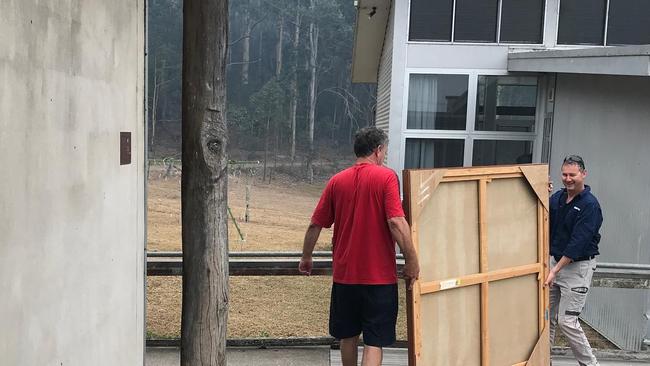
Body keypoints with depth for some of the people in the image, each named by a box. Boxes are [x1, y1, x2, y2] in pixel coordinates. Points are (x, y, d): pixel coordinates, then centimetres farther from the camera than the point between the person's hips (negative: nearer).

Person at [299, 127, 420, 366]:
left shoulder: (336, 181, 3)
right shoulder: (386, 177, -9)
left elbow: (315, 225, 6)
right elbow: (396, 222, -19)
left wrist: (306, 257, 19)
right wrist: (411, 260, -10)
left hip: (344, 274, 4)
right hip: (379, 275, -4)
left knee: (348, 336, 20)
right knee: (374, 342, 1)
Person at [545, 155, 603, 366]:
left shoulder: (590, 205, -16)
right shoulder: (557, 198, 5)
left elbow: (578, 243, -21)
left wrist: (555, 270, -22)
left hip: (578, 266, -6)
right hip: (555, 260, 7)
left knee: (566, 321, -7)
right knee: (547, 316, 10)